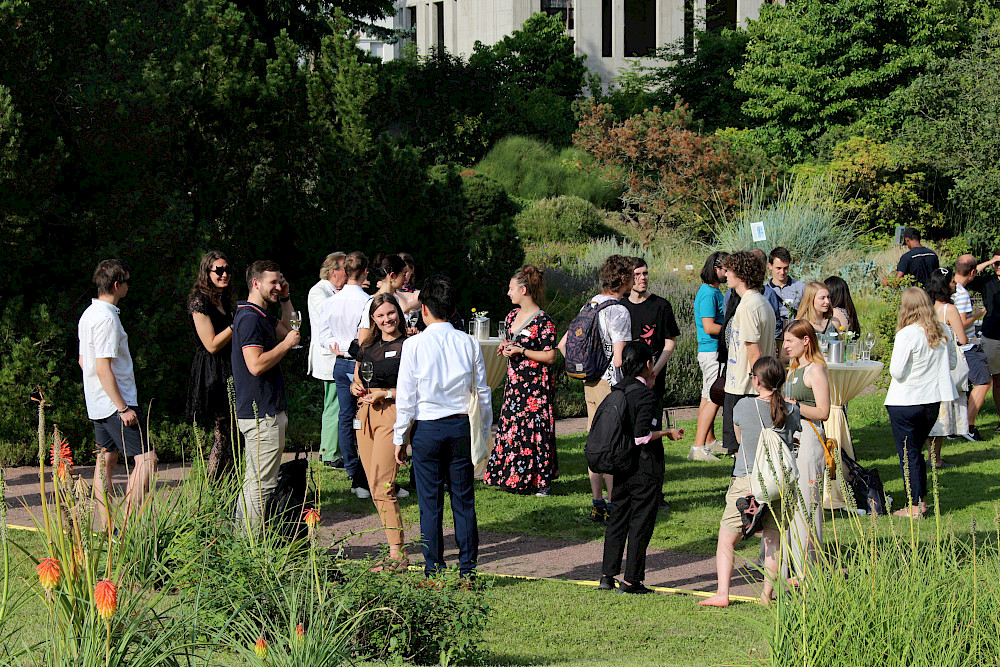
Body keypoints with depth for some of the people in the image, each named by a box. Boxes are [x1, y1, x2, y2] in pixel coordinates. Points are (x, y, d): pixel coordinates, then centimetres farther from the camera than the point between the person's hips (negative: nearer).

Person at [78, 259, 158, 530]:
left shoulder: (89, 314, 13)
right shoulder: (107, 319, -19)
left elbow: (83, 360, 21)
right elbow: (103, 368, -23)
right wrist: (123, 407, -21)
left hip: (97, 404, 11)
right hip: (115, 402, -10)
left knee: (106, 458, 12)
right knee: (146, 458, -10)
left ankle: (105, 528, 14)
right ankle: (130, 526, -15)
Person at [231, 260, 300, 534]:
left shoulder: (261, 317, 16)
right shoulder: (250, 318, -17)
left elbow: (288, 330, 32)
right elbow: (256, 365, -25)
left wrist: (286, 299, 20)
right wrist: (287, 344, -15)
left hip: (262, 410, 11)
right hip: (263, 415, -11)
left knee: (254, 480, 16)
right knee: (262, 483, -8)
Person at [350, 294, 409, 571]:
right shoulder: (367, 346, 17)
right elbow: (355, 380, 24)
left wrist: (387, 394, -16)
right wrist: (356, 387, 2)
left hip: (392, 416, -7)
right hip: (366, 415, 7)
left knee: (382, 486, -14)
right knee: (375, 487, 5)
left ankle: (398, 555, -11)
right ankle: (395, 546, 12)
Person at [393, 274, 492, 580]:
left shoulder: (414, 345, -7)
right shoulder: (469, 343, 1)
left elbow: (405, 397, -5)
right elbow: (483, 393, 6)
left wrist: (400, 438, 4)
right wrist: (484, 434, 15)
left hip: (427, 429, -2)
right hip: (462, 428, 2)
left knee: (430, 503, 4)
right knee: (464, 500, 8)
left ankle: (434, 571, 7)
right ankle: (467, 569, 11)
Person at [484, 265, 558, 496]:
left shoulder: (543, 321, -13)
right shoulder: (513, 316, 11)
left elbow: (550, 356, -14)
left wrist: (520, 351, -16)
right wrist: (505, 346, 4)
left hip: (536, 384, -8)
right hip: (514, 382, 8)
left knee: (535, 431, -6)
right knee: (510, 427, 7)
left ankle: (542, 481, 3)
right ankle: (511, 478, 15)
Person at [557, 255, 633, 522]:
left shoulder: (588, 306, 10)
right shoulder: (619, 311, -16)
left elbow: (563, 345, 14)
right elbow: (619, 359, -21)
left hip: (590, 382, 8)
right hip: (611, 383, -8)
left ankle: (597, 504, 18)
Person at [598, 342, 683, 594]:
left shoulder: (616, 391, 4)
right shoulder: (646, 395, -18)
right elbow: (642, 436, -24)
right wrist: (667, 433, -8)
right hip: (645, 469, -7)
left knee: (618, 519, 15)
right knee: (641, 522, 1)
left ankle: (607, 576, 17)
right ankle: (631, 581, 4)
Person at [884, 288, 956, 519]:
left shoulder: (907, 335, -18)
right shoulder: (940, 333, 0)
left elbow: (897, 372, -20)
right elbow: (951, 363, 12)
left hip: (905, 402, -6)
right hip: (932, 401, 6)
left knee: (908, 454, 4)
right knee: (916, 451, 21)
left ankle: (914, 506, 6)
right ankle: (921, 500, 24)